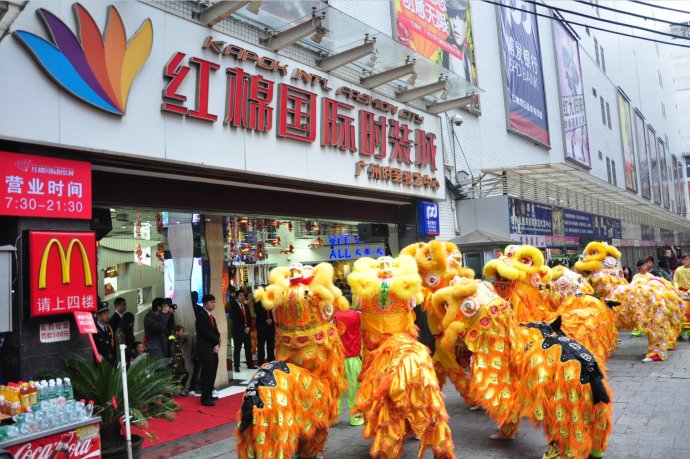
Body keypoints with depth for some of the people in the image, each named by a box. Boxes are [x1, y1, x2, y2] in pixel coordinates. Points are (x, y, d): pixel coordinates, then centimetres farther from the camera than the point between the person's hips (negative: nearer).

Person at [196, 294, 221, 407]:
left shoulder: (212, 317, 18)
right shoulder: (201, 316, -9)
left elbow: (216, 333, 12)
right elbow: (206, 333, -16)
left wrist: (217, 344, -6)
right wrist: (217, 342, -5)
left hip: (213, 349, 8)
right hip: (205, 350, -8)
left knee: (212, 374, 10)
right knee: (207, 374, -9)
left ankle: (209, 395, 20)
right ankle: (205, 398, -4)